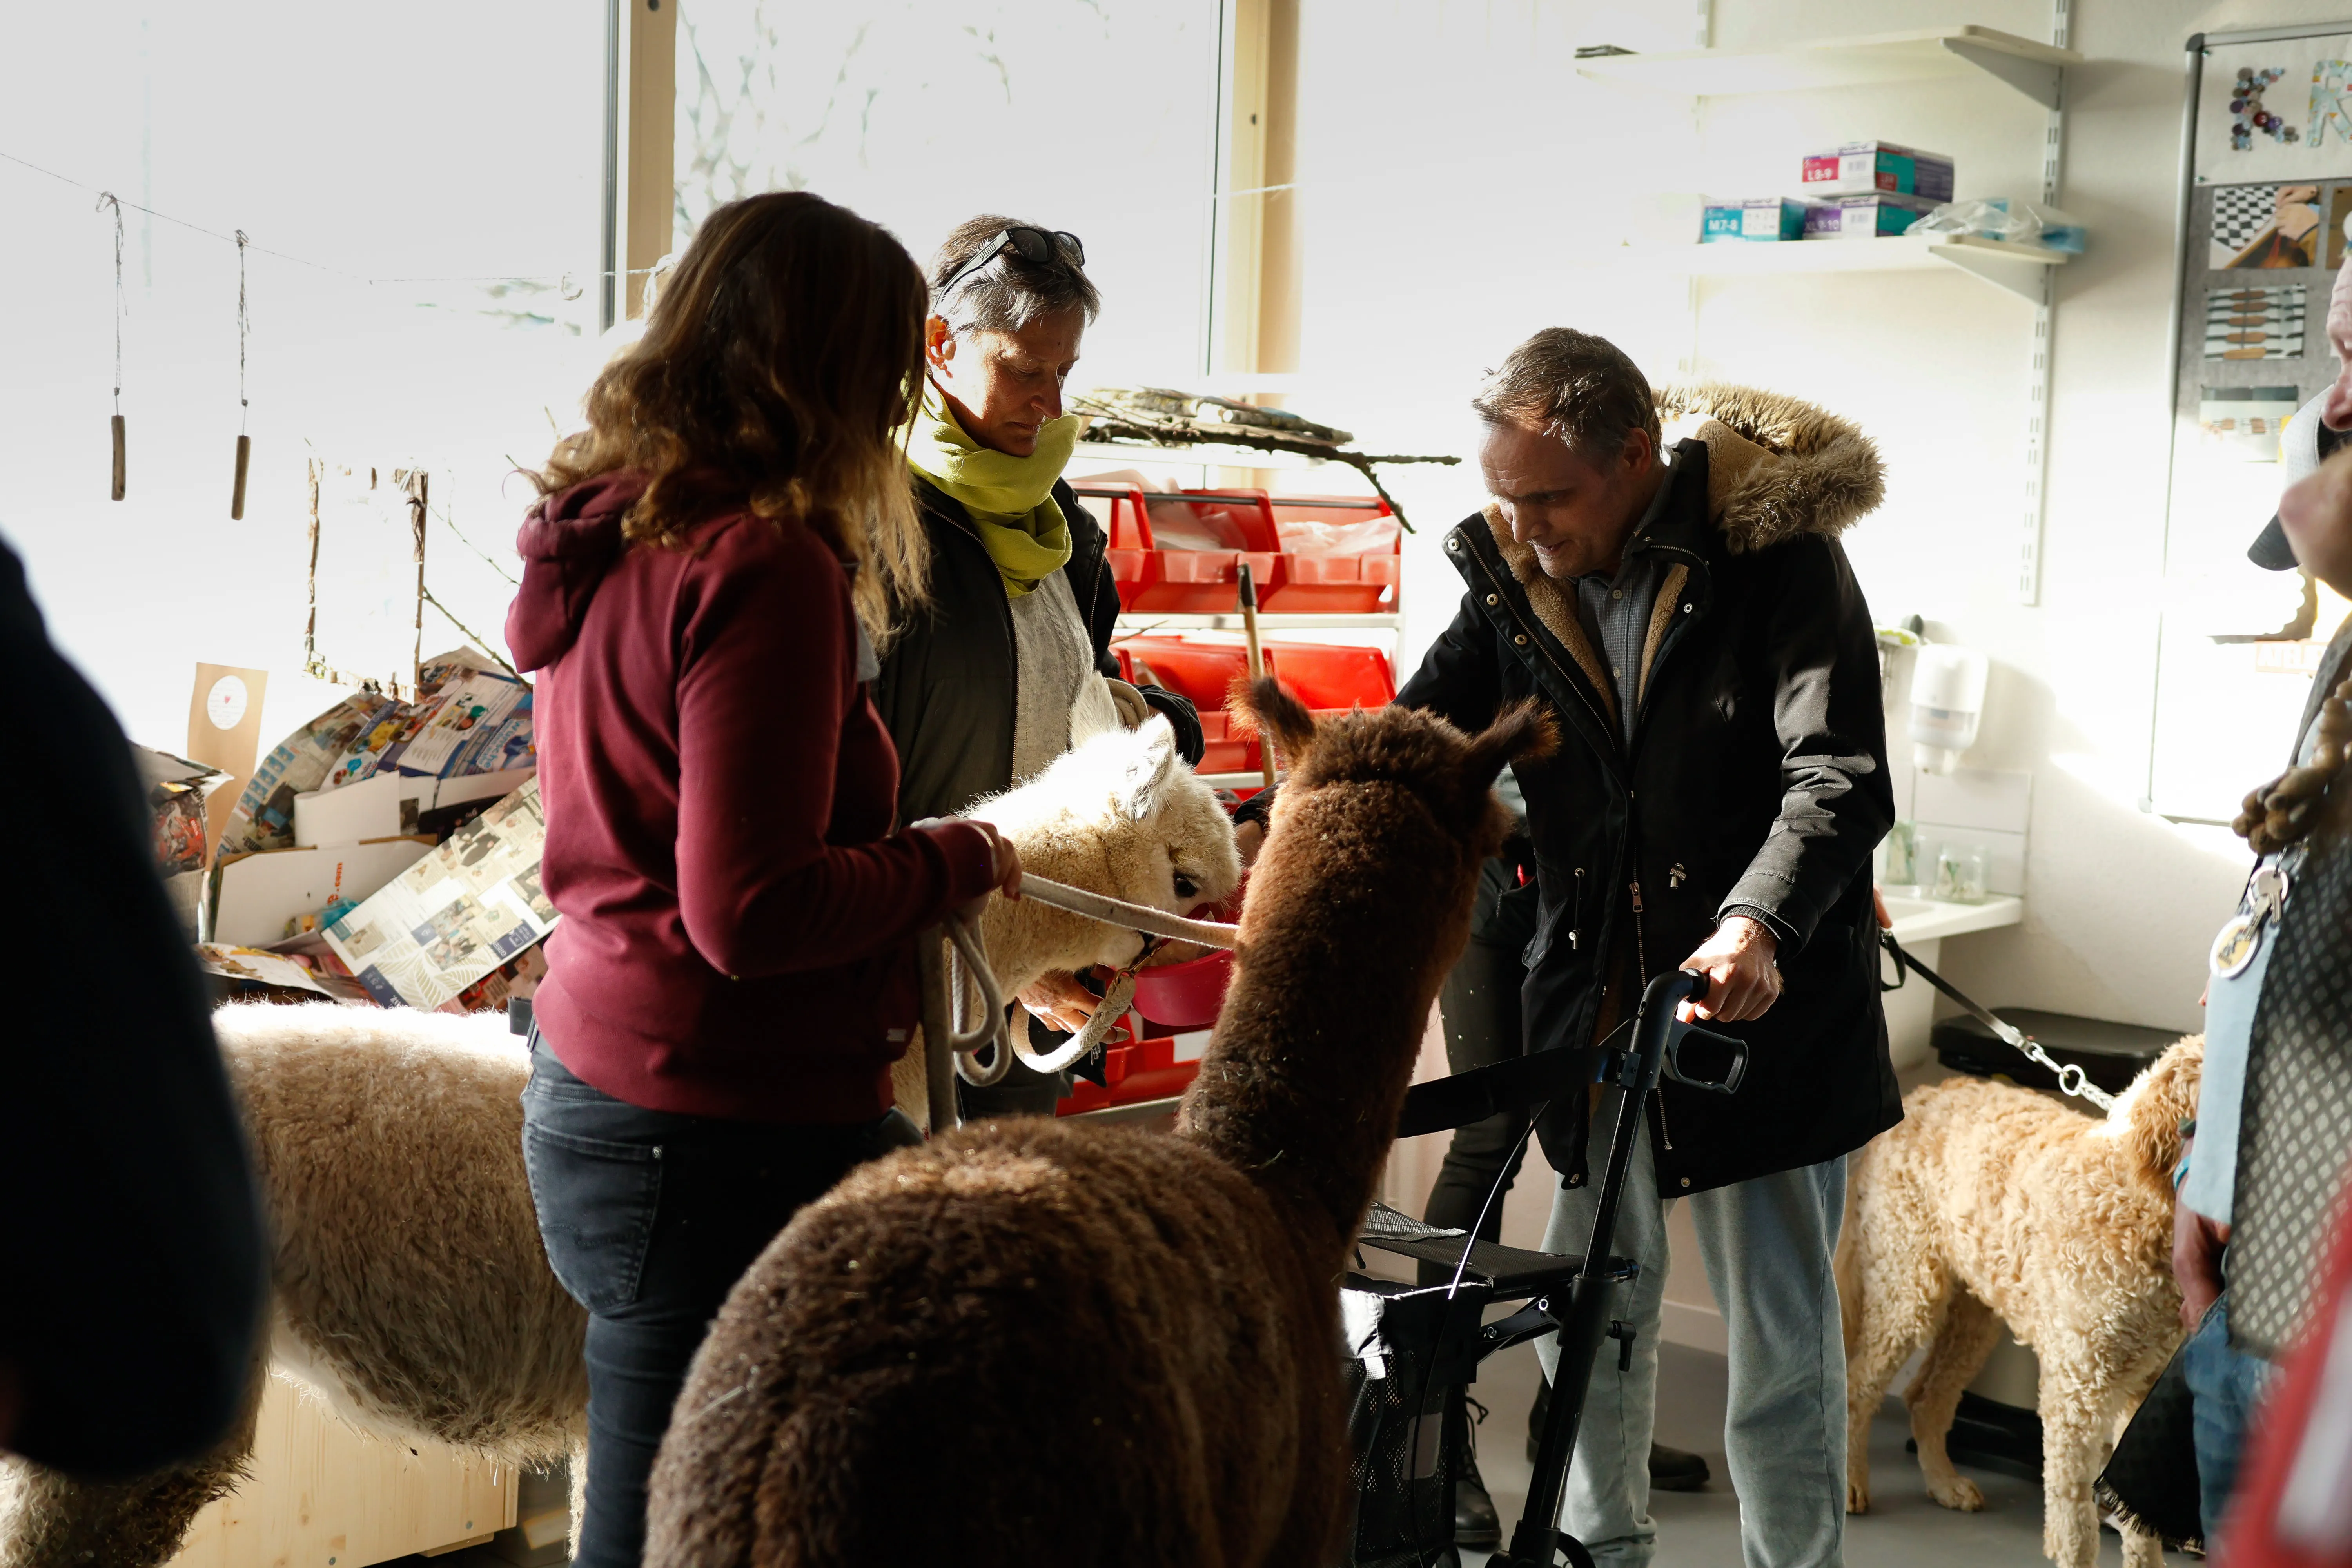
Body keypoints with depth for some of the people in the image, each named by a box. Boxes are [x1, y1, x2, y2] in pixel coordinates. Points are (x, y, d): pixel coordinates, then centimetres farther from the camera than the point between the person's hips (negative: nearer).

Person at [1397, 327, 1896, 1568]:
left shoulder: (1778, 552, -13)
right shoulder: (1512, 574, 2)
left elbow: (1841, 777, -18)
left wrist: (1758, 924, -34)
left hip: (1763, 1005, -4)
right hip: (1595, 1005, 5)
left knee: (1781, 1337, 4)